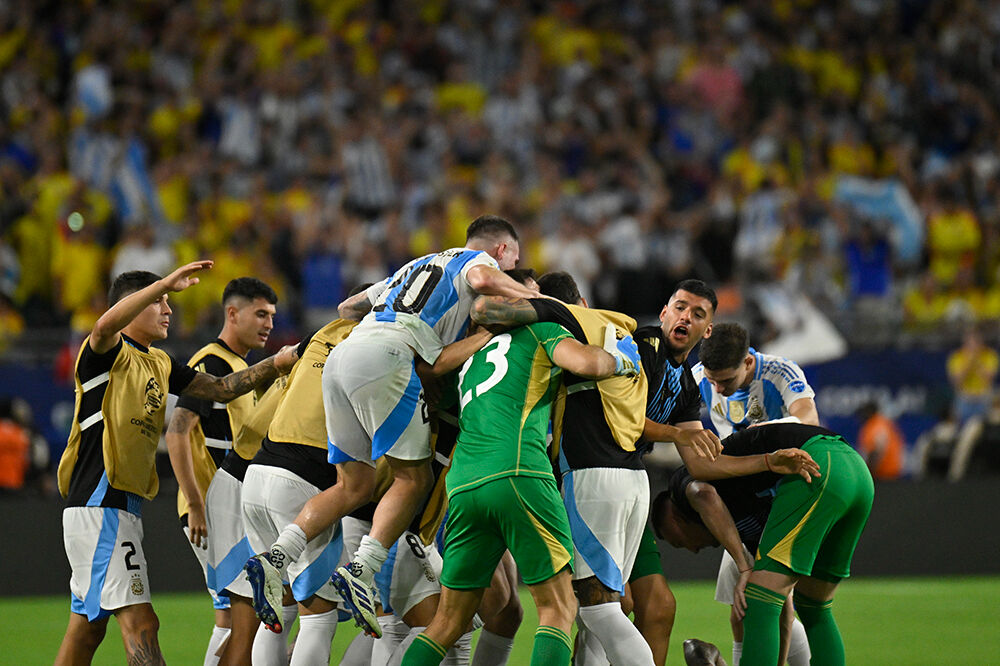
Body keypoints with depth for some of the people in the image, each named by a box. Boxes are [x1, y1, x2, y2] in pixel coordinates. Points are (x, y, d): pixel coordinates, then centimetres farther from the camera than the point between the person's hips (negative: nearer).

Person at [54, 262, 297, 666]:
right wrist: (165, 283, -36)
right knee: (140, 624, -17)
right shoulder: (108, 354, -8)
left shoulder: (158, 364, 19)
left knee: (87, 629, 12)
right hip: (99, 505, -10)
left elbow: (220, 389, 19)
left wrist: (276, 364, 8)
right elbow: (105, 326, -32)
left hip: (121, 507, 10)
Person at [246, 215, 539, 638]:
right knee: (413, 478, -2)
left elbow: (347, 307, 42)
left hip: (339, 359, 7)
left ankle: (275, 559, -1)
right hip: (384, 359, -7)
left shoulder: (416, 267, 36)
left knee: (354, 485, 12)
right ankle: (360, 571, -17)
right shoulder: (478, 260, 16)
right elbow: (484, 280, -10)